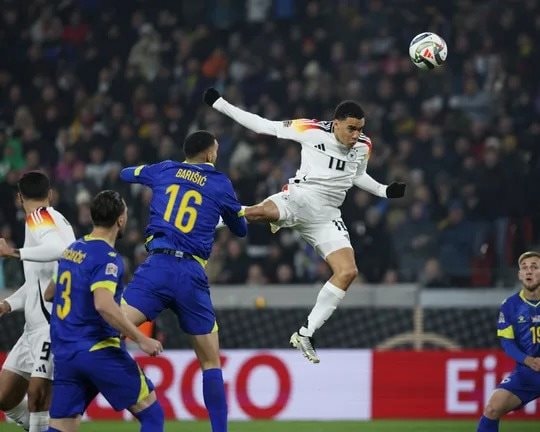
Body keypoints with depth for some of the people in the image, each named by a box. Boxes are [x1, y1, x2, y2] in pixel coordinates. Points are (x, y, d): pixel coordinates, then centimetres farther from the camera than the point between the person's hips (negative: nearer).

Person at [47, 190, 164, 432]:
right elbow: (104, 305, -27)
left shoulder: (71, 250, 13)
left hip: (64, 354, 7)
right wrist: (141, 339, -23)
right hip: (98, 350, -7)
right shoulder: (107, 258, -12)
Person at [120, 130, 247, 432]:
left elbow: (125, 174, 35)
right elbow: (241, 229, 25)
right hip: (192, 275, 0)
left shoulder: (165, 170, 14)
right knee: (211, 362, 12)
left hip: (157, 266, 0)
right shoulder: (220, 184, 11)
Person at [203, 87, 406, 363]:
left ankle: (305, 335, -2)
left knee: (348, 272, -10)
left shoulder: (363, 146, 7)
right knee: (259, 212, -38)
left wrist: (385, 191, 13)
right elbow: (264, 126, -3)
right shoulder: (312, 131, -7)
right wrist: (219, 104, -5)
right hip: (300, 197, -5)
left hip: (326, 216, 5)